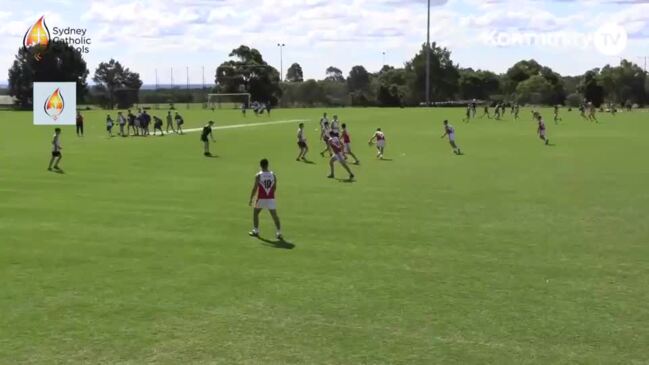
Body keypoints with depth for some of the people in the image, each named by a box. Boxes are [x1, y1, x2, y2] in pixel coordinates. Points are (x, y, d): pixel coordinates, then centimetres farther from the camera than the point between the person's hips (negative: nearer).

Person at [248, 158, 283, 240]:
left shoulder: (258, 175, -8)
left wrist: (251, 199, -3)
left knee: (255, 213, 19)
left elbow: (255, 188, -10)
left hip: (261, 199, -2)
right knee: (275, 215, 2)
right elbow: (274, 188, 10)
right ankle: (279, 233, -5)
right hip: (271, 199, 2)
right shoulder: (273, 175, 2)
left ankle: (255, 231, 23)